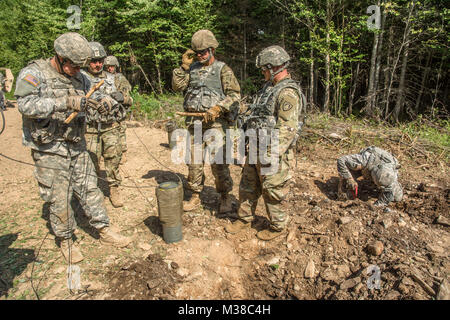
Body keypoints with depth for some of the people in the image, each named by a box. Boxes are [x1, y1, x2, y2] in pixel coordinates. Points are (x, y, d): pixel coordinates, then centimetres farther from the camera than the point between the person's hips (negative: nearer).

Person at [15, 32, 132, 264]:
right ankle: (65, 241, 23)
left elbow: (93, 94, 20)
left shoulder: (78, 77, 8)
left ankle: (104, 231, 24)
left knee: (89, 189, 11)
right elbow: (26, 105, -24)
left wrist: (99, 103, -6)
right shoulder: (34, 74, -10)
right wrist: (67, 102, -33)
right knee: (59, 198, 4)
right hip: (50, 150, -5)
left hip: (77, 146, 5)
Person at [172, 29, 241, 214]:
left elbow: (235, 94, -6)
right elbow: (177, 86, 9)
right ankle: (195, 197, 21)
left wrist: (217, 109, -17)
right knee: (193, 160, 8)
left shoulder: (222, 69, 1)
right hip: (193, 122, 5)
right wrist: (184, 66, 1)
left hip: (215, 122, -5)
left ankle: (225, 198, 10)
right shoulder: (192, 68, 16)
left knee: (218, 161, -6)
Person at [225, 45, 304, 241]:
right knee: (248, 186, 17)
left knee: (272, 192, 6)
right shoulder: (270, 87, 12)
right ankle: (244, 219, 34)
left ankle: (277, 226, 26)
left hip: (273, 153, -9)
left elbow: (287, 130, -25)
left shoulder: (288, 93, -19)